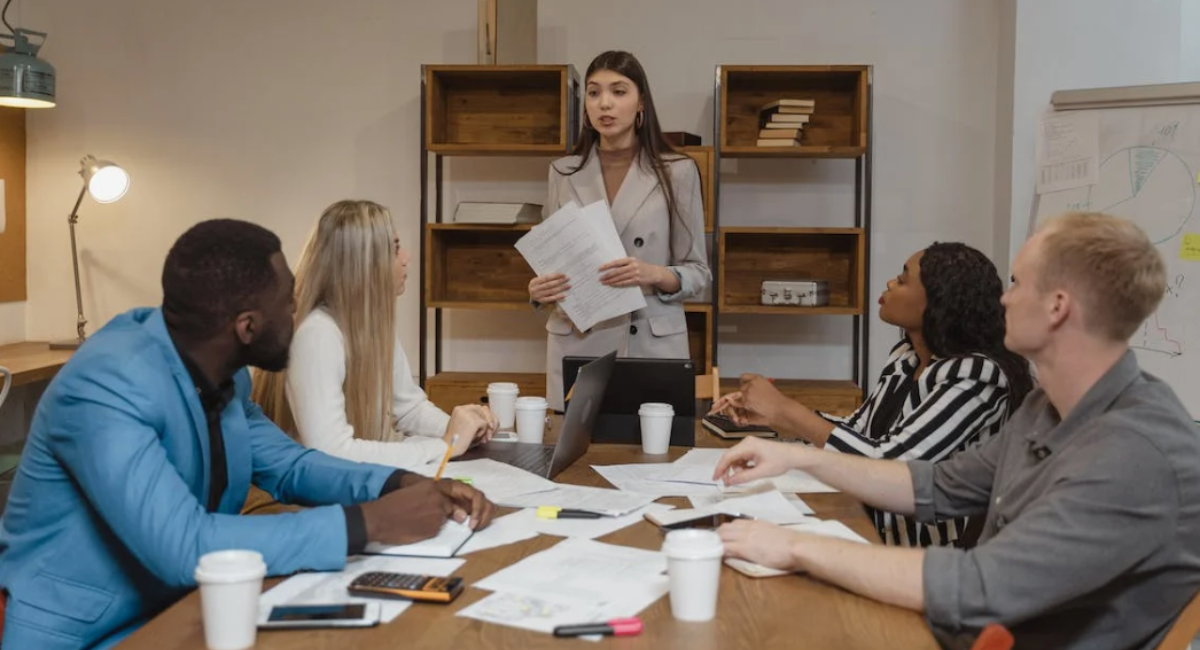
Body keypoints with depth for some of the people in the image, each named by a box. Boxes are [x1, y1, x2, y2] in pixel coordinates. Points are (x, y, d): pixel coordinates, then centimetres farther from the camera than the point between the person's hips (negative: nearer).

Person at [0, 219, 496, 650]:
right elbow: (184, 548, -32)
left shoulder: (220, 372, -2)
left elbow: (287, 466, 10)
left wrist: (401, 486, -7)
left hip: (174, 610, 7)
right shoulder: (108, 388, -26)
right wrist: (367, 523, -29)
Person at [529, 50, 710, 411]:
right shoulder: (564, 172, 7)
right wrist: (539, 290, -10)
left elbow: (697, 272, 2)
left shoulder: (677, 172, -1)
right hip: (577, 346, 2)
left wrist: (655, 275, -18)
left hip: (652, 345, -2)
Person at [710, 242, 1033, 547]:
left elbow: (890, 464, -23)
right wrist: (767, 417, 3)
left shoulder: (977, 375, -19)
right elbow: (857, 430, 15)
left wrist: (785, 409, -17)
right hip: (875, 538, 7)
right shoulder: (906, 356, 5)